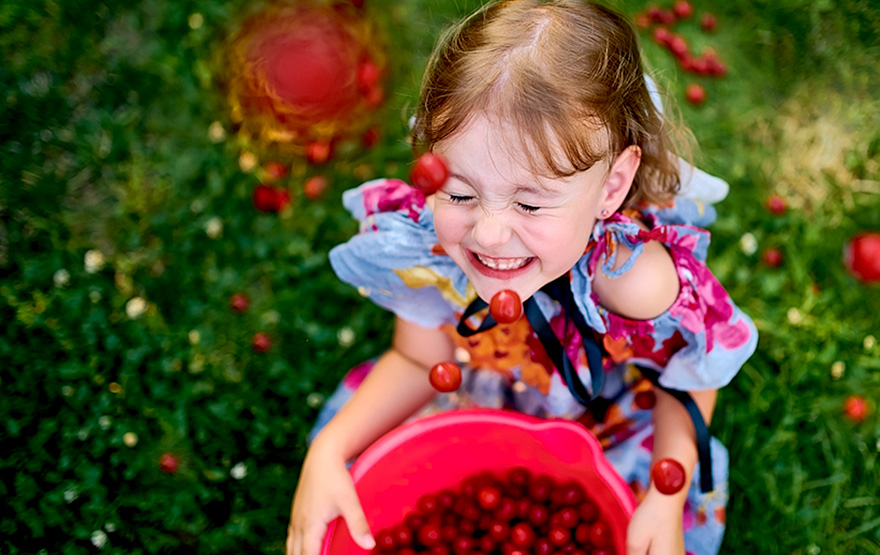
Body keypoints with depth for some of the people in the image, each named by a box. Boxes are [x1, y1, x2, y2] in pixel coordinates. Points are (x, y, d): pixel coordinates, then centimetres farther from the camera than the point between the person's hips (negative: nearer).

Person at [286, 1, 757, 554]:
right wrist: (328, 451, -23)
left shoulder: (637, 279, -42)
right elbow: (420, 361, -12)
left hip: (613, 440, 0)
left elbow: (688, 382, -17)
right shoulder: (427, 237, -32)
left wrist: (666, 500, -27)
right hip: (475, 406, 1)